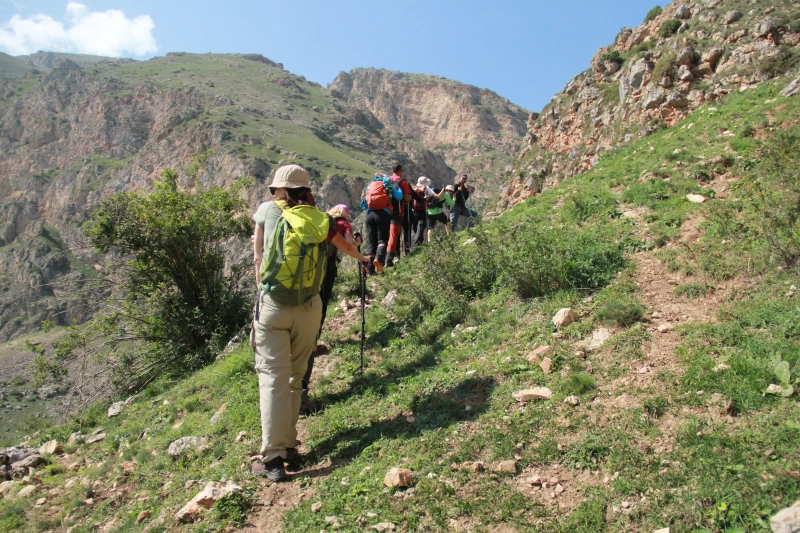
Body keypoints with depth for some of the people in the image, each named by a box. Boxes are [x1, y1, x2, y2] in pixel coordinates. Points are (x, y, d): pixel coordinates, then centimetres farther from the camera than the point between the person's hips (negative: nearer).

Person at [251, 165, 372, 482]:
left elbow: (258, 258, 15)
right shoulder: (321, 220, 8)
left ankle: (273, 457, -7)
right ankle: (289, 445, 20)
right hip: (310, 307, 3)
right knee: (295, 376, 14)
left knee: (273, 377, -4)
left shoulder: (269, 211, 4)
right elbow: (346, 246, 29)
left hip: (273, 304, -2)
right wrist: (362, 259, 51)